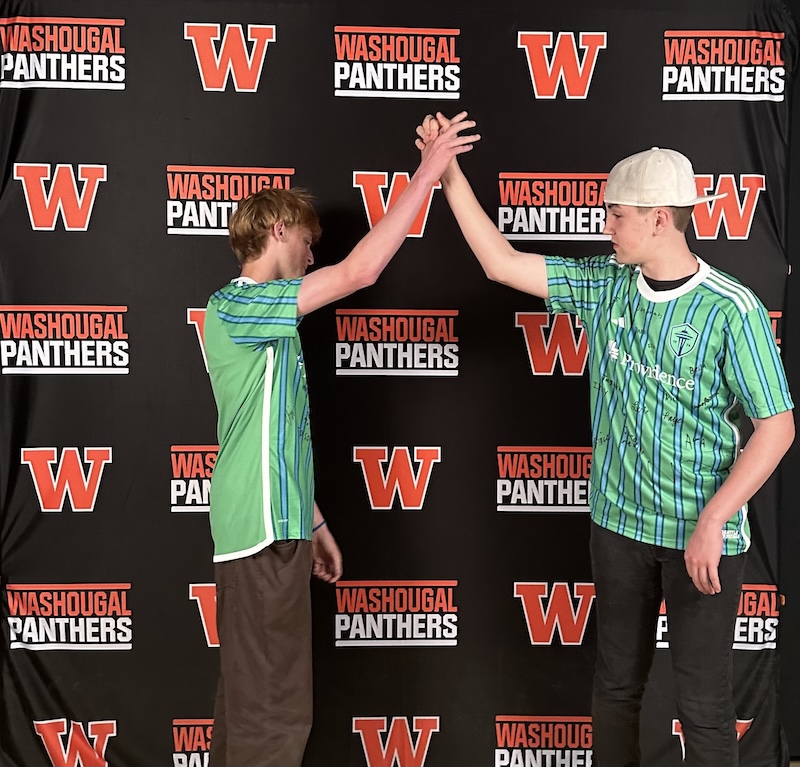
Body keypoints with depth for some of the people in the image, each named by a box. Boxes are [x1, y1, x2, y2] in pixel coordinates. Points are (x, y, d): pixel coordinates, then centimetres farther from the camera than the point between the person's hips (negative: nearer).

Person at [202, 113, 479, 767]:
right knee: (275, 711, -4)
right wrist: (425, 175, -18)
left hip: (278, 527, 10)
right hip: (262, 535, -10)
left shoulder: (262, 319, 18)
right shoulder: (235, 307, -13)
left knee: (251, 696, 18)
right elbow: (360, 271, -24)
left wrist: (312, 522, 22)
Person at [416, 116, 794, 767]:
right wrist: (450, 175, -3)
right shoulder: (604, 285, -1)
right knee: (617, 682, 19)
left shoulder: (732, 310, -16)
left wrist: (713, 522, -19)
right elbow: (502, 262, 1)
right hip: (619, 520, 5)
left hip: (703, 535, -5)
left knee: (704, 702, 6)